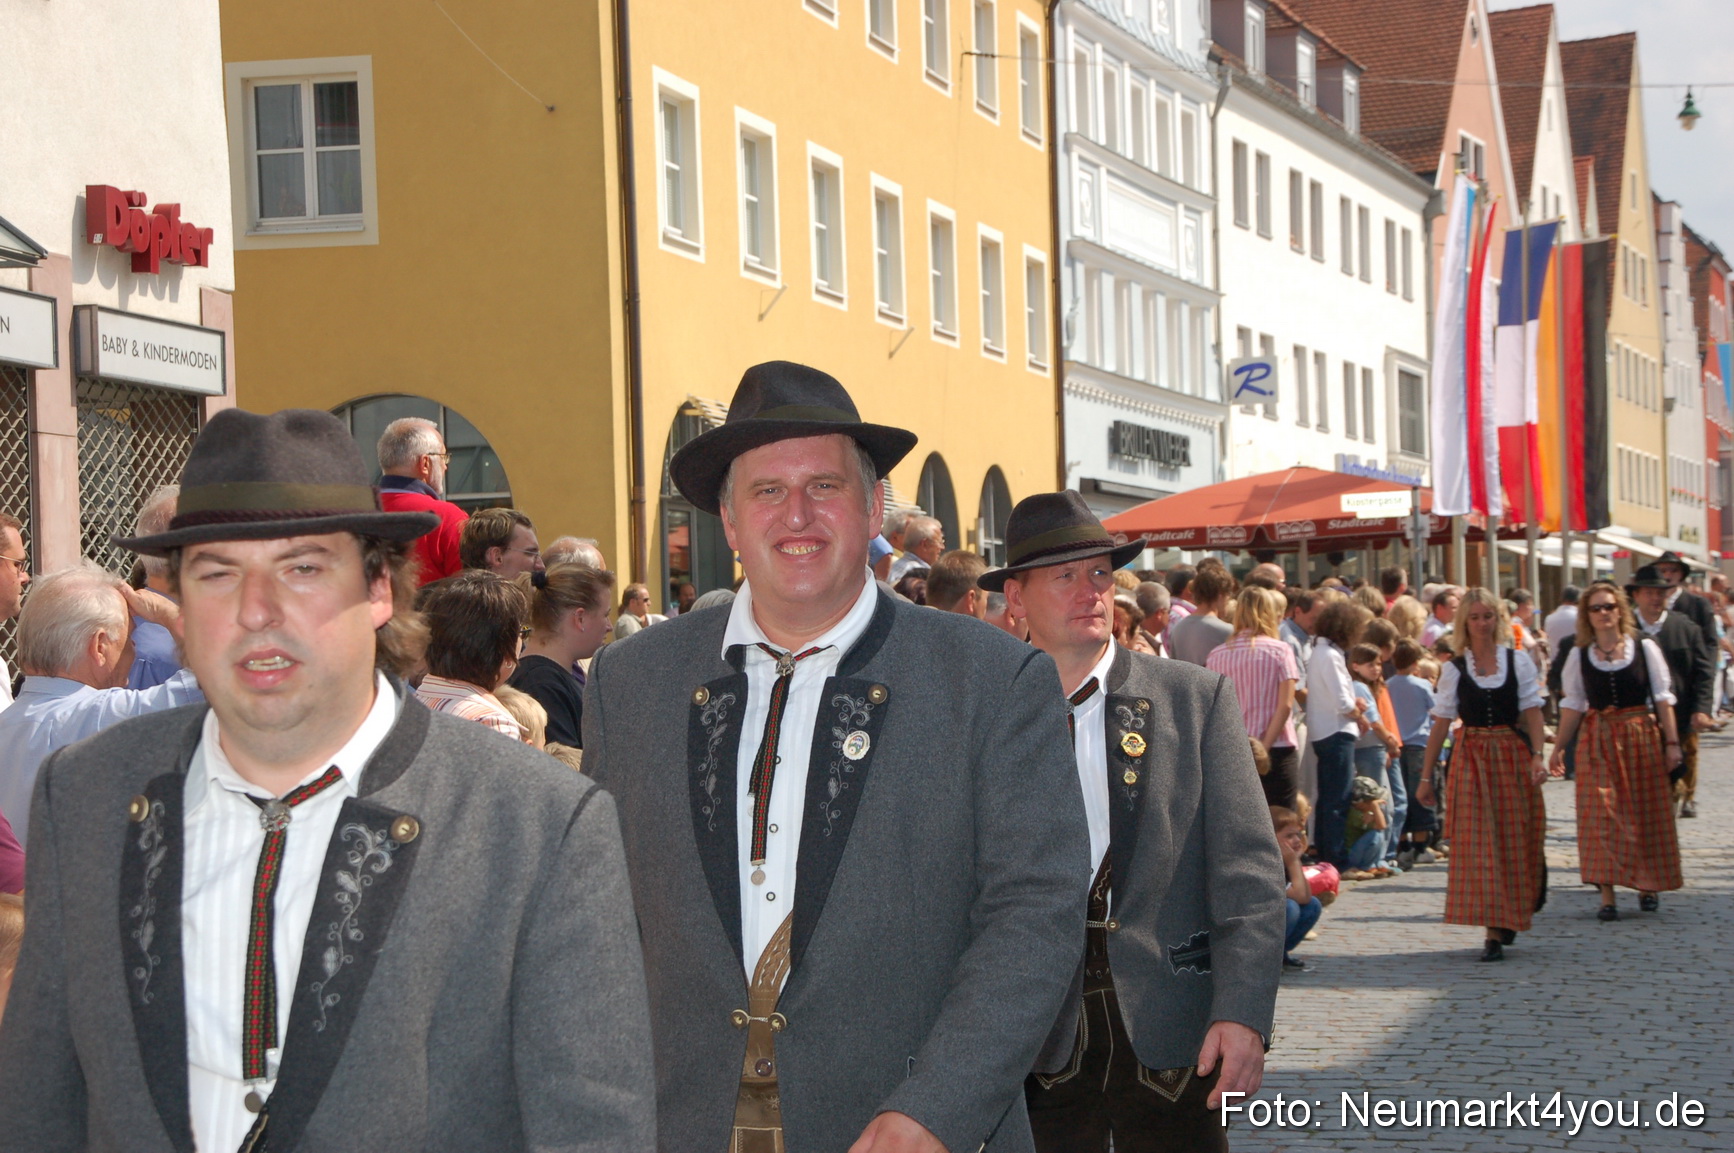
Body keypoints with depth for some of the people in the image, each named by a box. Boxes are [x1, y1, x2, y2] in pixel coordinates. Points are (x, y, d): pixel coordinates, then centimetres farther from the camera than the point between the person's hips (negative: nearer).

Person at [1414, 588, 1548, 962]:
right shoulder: (1455, 669, 4)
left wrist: (1538, 756, -14)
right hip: (1471, 759, 0)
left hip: (1513, 757, 0)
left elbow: (1532, 711, 1)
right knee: (1478, 843, -6)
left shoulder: (1518, 662, 5)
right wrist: (1426, 776, 2)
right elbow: (1441, 724, 4)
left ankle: (1507, 920, 25)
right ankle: (1495, 930, -4)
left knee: (1514, 841, 5)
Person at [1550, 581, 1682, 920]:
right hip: (1598, 741, 0)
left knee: (1646, 813, 6)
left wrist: (1671, 742, -2)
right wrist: (1559, 747, 3)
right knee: (1602, 816, -7)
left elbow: (1662, 698, 2)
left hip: (1642, 737, 0)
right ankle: (1607, 895, -8)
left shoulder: (1644, 648, 2)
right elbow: (1572, 705, 8)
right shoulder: (1579, 656, 5)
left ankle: (1647, 886, 22)